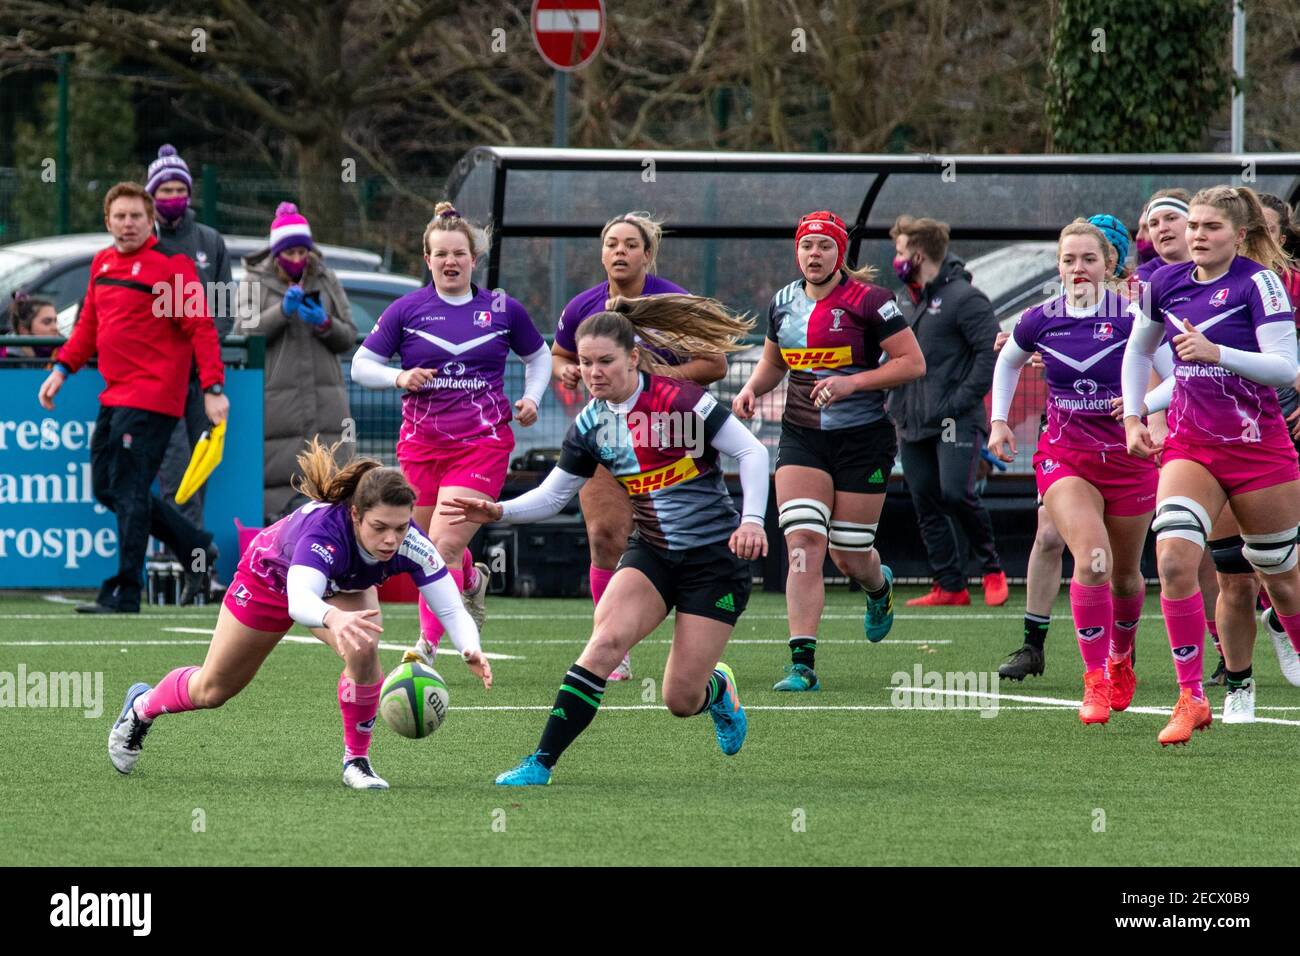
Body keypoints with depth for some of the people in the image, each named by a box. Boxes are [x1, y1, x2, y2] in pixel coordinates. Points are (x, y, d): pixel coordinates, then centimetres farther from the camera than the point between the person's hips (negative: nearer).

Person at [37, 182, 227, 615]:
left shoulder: (172, 264, -9)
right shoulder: (102, 263, 13)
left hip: (151, 397, -9)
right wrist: (62, 368, 14)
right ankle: (199, 548, 21)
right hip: (114, 396, 9)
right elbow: (89, 324, 24)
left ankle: (123, 595, -8)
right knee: (107, 487, 10)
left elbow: (200, 327, -12)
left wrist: (213, 387, -18)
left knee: (128, 491, -11)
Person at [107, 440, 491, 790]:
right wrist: (333, 618, -84)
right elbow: (299, 602, -62)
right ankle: (141, 706, 48)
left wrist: (470, 650, -59)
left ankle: (356, 761, -8)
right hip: (271, 577, -3)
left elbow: (452, 609, -39)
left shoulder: (410, 543, -37)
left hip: (344, 586, 3)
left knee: (363, 652, -31)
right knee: (212, 690, 14)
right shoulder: (324, 528, -48)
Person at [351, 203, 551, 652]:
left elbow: (539, 356, 20)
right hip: (421, 443, 2)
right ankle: (472, 579, 49)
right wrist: (400, 378, -15)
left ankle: (426, 647, -12)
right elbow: (361, 365, 4)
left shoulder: (503, 309, 3)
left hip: (483, 444, -2)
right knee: (439, 550, 13)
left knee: (446, 545, -17)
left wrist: (532, 397, 2)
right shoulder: (407, 309, 1)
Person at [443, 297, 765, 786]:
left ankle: (718, 690, 32)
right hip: (652, 553, 4)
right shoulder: (592, 424, 0)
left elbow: (752, 452, -14)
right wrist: (498, 511, -10)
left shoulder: (676, 399, -17)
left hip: (715, 558, -4)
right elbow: (552, 494, 8)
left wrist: (752, 520, -26)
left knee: (681, 701, -6)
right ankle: (541, 762, -21)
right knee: (605, 640, -24)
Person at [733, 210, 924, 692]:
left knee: (849, 556, 4)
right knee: (803, 543, -14)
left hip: (863, 438, -4)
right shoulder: (784, 303, 6)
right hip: (801, 436, 4)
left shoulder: (867, 300, -11)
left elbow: (913, 363, -11)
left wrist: (852, 382, -21)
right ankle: (803, 665, -17)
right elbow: (773, 362, 23)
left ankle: (880, 587, 44)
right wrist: (752, 388, 1)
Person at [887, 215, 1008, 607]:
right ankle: (950, 586, 8)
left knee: (956, 493, -19)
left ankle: (992, 569, 0)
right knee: (927, 507, 4)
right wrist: (897, 406, 14)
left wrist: (962, 401, -18)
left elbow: (992, 352, -15)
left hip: (956, 422, -8)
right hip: (914, 425, 8)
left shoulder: (963, 298, -8)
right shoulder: (910, 304, 18)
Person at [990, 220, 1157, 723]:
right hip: (1064, 455, 0)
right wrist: (999, 421, 11)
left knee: (1125, 576, 13)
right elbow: (1007, 363, 18)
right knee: (1091, 559, -22)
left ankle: (1120, 658, 43)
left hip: (1127, 456, 0)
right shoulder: (1041, 321, -4)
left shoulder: (1132, 318, -12)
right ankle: (1095, 682, -18)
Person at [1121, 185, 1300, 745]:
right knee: (1173, 559, -19)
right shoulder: (1167, 283, 4)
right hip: (1189, 446, 3)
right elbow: (1139, 348, 23)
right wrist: (1132, 417, 15)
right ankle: (1191, 699, -16)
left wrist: (1217, 352, -29)